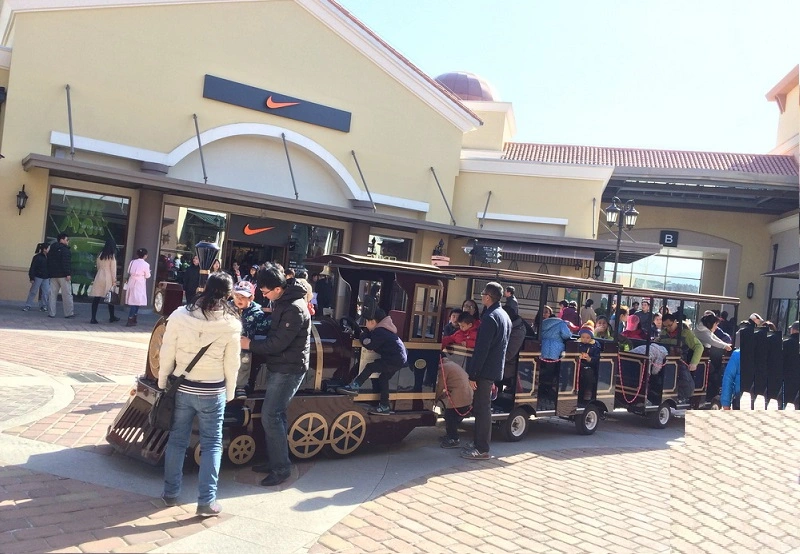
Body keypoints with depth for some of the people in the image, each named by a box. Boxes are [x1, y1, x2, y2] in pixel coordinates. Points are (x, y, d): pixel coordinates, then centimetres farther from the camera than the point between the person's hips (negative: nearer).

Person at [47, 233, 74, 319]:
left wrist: (49, 273, 21)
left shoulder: (51, 250, 16)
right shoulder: (65, 250, -10)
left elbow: (48, 262, 19)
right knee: (67, 295, -3)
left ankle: (52, 313, 5)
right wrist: (68, 274, -20)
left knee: (53, 294, 8)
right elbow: (66, 263, -19)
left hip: (53, 275, 7)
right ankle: (69, 313, -3)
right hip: (63, 275, -7)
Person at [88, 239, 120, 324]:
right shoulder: (112, 256, -7)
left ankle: (93, 318, -3)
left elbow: (98, 266, 14)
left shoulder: (100, 255, 7)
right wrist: (114, 281, -1)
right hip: (108, 279, -4)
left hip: (99, 278, 4)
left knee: (96, 299, 1)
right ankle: (112, 317, 22)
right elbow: (113, 269, -7)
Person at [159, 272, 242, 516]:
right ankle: (206, 501, 9)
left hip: (182, 388, 2)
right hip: (213, 392, -2)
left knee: (177, 440, 17)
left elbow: (167, 353, -4)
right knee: (212, 444, 9)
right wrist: (229, 393, 7)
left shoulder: (180, 316, -10)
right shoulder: (231, 324, -12)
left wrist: (163, 382, 10)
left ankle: (171, 492, 28)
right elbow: (231, 364, -6)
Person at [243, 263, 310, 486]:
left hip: (289, 369, -10)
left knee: (270, 416, -8)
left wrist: (250, 344, -14)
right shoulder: (281, 301, 6)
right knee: (276, 414, 14)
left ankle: (281, 468, 2)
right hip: (278, 366, 10)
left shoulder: (295, 309, -24)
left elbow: (278, 343, -24)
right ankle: (274, 460, 25)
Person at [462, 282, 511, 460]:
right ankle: (479, 443, 24)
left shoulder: (490, 318, -17)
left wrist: (472, 374, -19)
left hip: (485, 370, -10)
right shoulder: (504, 316, 14)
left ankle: (482, 450, 0)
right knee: (482, 408, 16)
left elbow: (481, 349, -21)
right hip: (495, 369, 10)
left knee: (482, 409, -4)